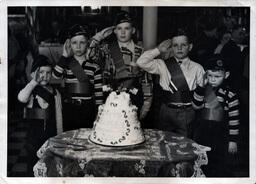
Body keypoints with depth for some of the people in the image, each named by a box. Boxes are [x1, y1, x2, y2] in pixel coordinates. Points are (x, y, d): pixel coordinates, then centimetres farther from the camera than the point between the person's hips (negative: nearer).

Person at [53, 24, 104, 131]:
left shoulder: (94, 67, 2)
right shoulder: (65, 64, 3)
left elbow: (99, 93, 2)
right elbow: (56, 76, -18)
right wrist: (64, 56, -13)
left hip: (88, 110, 0)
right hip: (69, 109, 0)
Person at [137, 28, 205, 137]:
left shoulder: (197, 68, 3)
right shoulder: (163, 65, 4)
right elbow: (141, 62, -7)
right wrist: (159, 50, -2)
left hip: (187, 114, 0)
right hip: (167, 112, 1)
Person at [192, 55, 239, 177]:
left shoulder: (230, 95, -12)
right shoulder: (203, 89, 2)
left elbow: (234, 120, -10)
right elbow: (196, 105, -10)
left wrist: (233, 140, -8)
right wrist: (201, 87, -18)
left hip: (220, 135, -4)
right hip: (201, 131, 4)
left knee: (220, 168, 6)